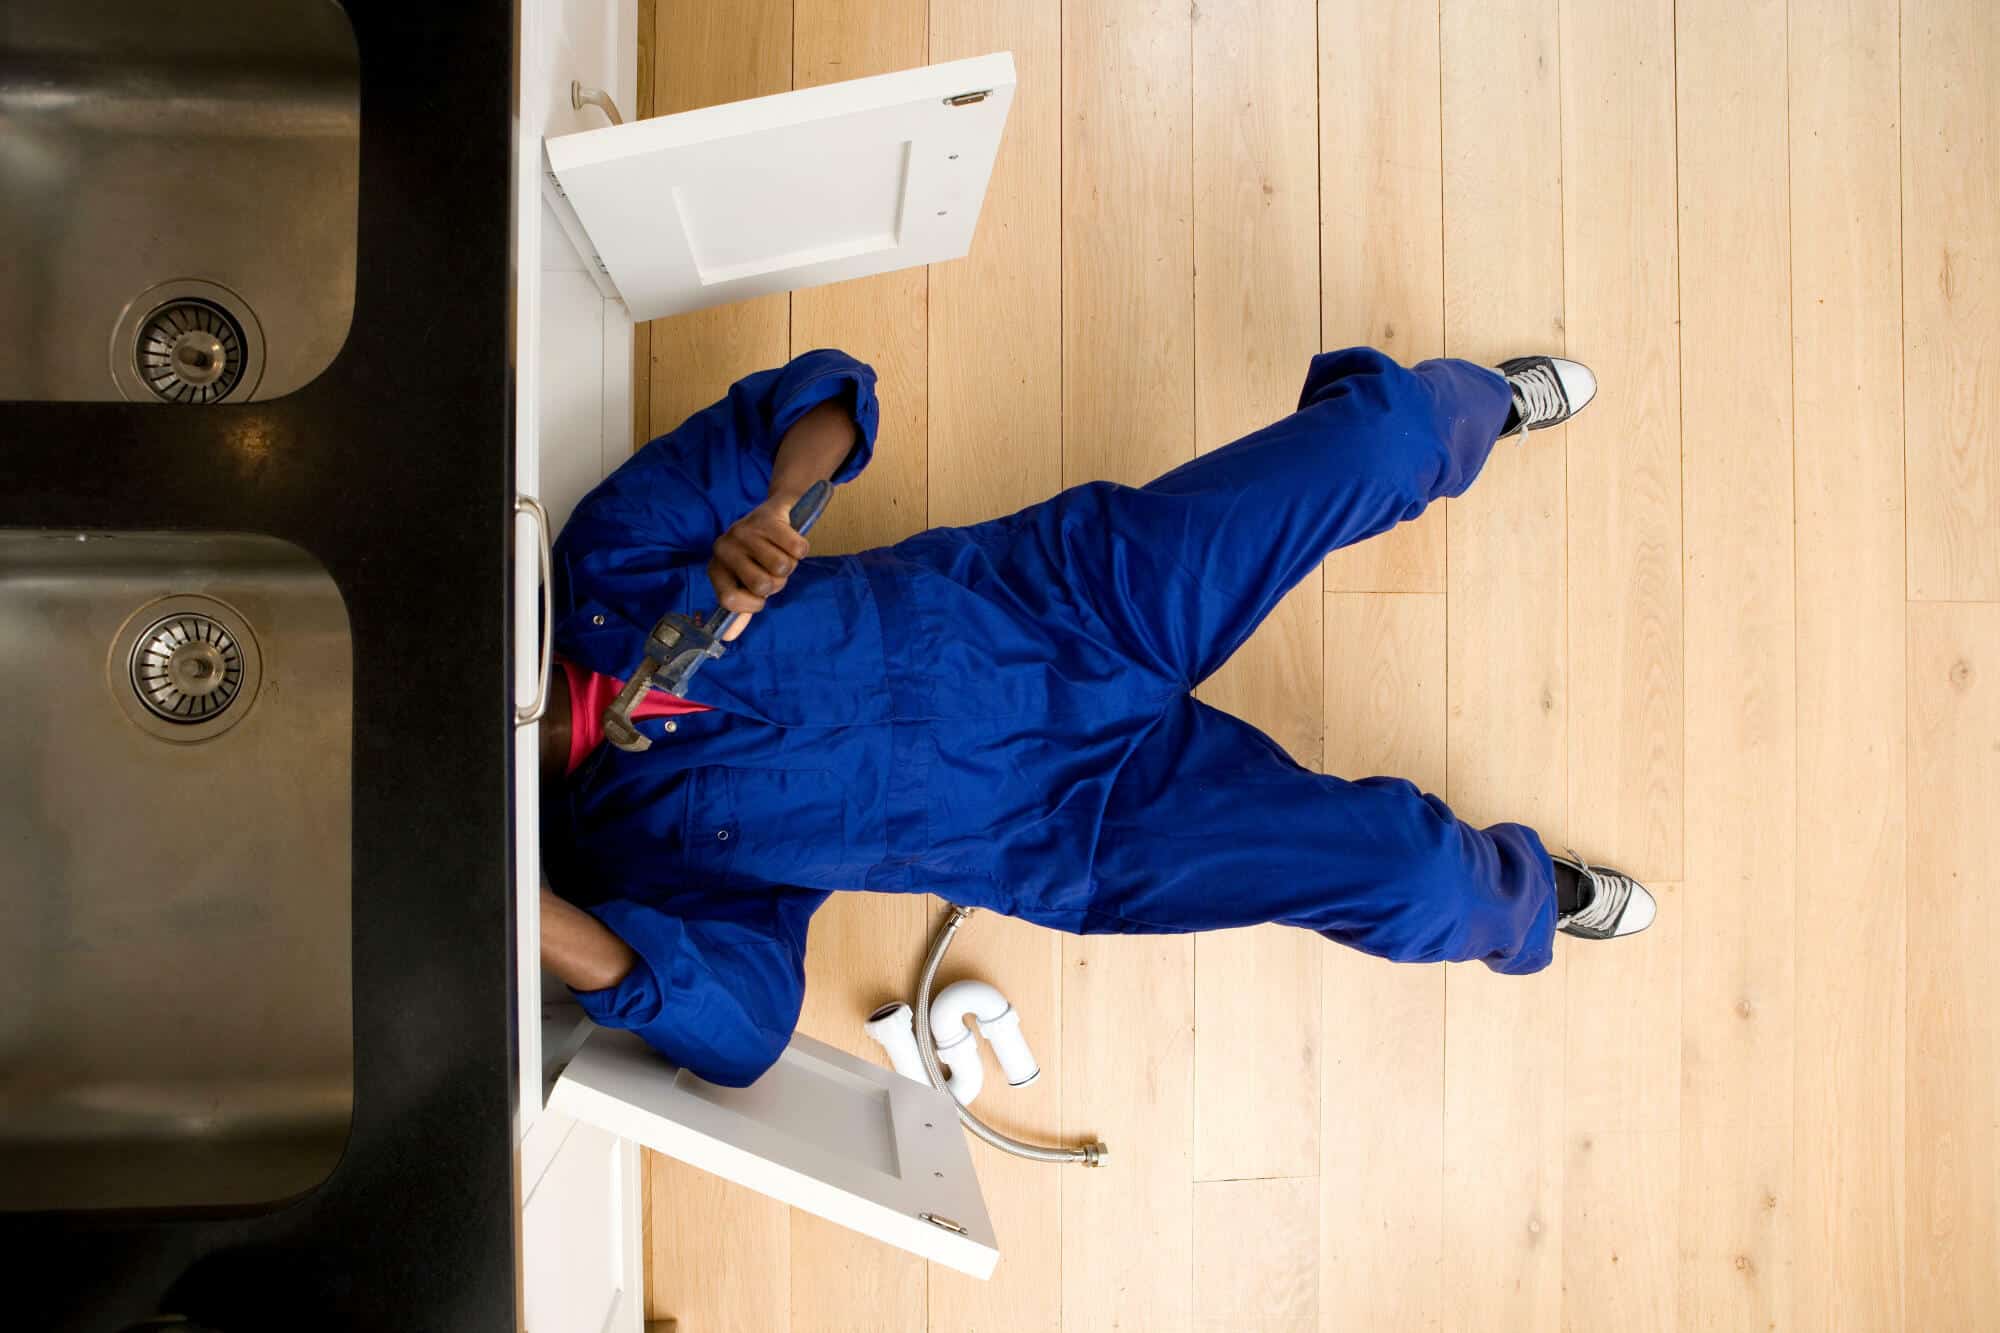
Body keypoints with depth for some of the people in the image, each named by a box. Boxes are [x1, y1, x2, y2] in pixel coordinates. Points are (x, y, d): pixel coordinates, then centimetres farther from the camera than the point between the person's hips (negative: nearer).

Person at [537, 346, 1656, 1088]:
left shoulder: (605, 567, -4)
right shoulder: (611, 850, -5)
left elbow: (822, 393, -4)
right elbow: (744, 1026, -16)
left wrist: (770, 506, -26)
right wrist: (534, 922, -28)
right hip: (1081, 830, -1)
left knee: (1385, 426, -8)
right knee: (1418, 877, -14)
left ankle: (1480, 404, 32)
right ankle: (1522, 899, 26)